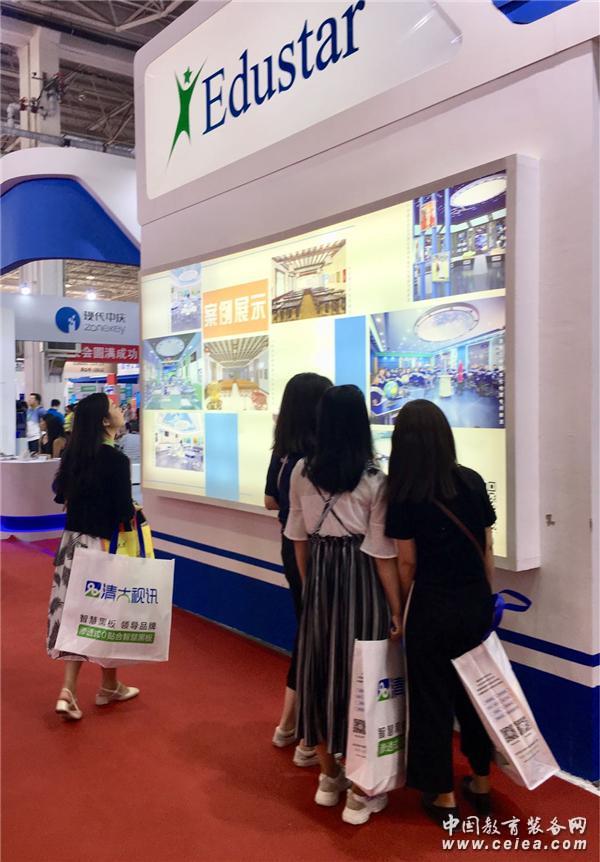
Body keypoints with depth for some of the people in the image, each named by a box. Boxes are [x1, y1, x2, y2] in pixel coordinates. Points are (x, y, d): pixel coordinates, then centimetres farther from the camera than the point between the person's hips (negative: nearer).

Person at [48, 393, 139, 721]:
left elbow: (61, 493, 15)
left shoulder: (73, 454, 2)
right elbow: (124, 512, -18)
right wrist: (134, 512, 2)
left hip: (72, 540, 6)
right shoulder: (117, 459, -19)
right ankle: (109, 687, 28)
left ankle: (68, 691, 8)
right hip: (104, 544, -6)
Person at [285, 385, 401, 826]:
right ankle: (360, 794, 19)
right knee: (356, 673, 6)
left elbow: (299, 538, 7)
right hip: (360, 581, -4)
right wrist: (397, 610, -4)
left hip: (319, 578, 4)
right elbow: (382, 553, -12)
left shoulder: (302, 472, -1)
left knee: (319, 668, 16)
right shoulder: (374, 481, -14)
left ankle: (329, 777, 33)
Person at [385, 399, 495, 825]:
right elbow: (488, 546, 3)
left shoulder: (405, 496, -14)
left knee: (431, 698, 11)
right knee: (475, 692, 20)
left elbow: (407, 563, -10)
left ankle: (443, 796, 23)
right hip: (476, 603, 5)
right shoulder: (473, 481, -3)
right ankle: (481, 784, 35)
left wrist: (402, 611, 4)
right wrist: (486, 597, 15)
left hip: (433, 607, -4)